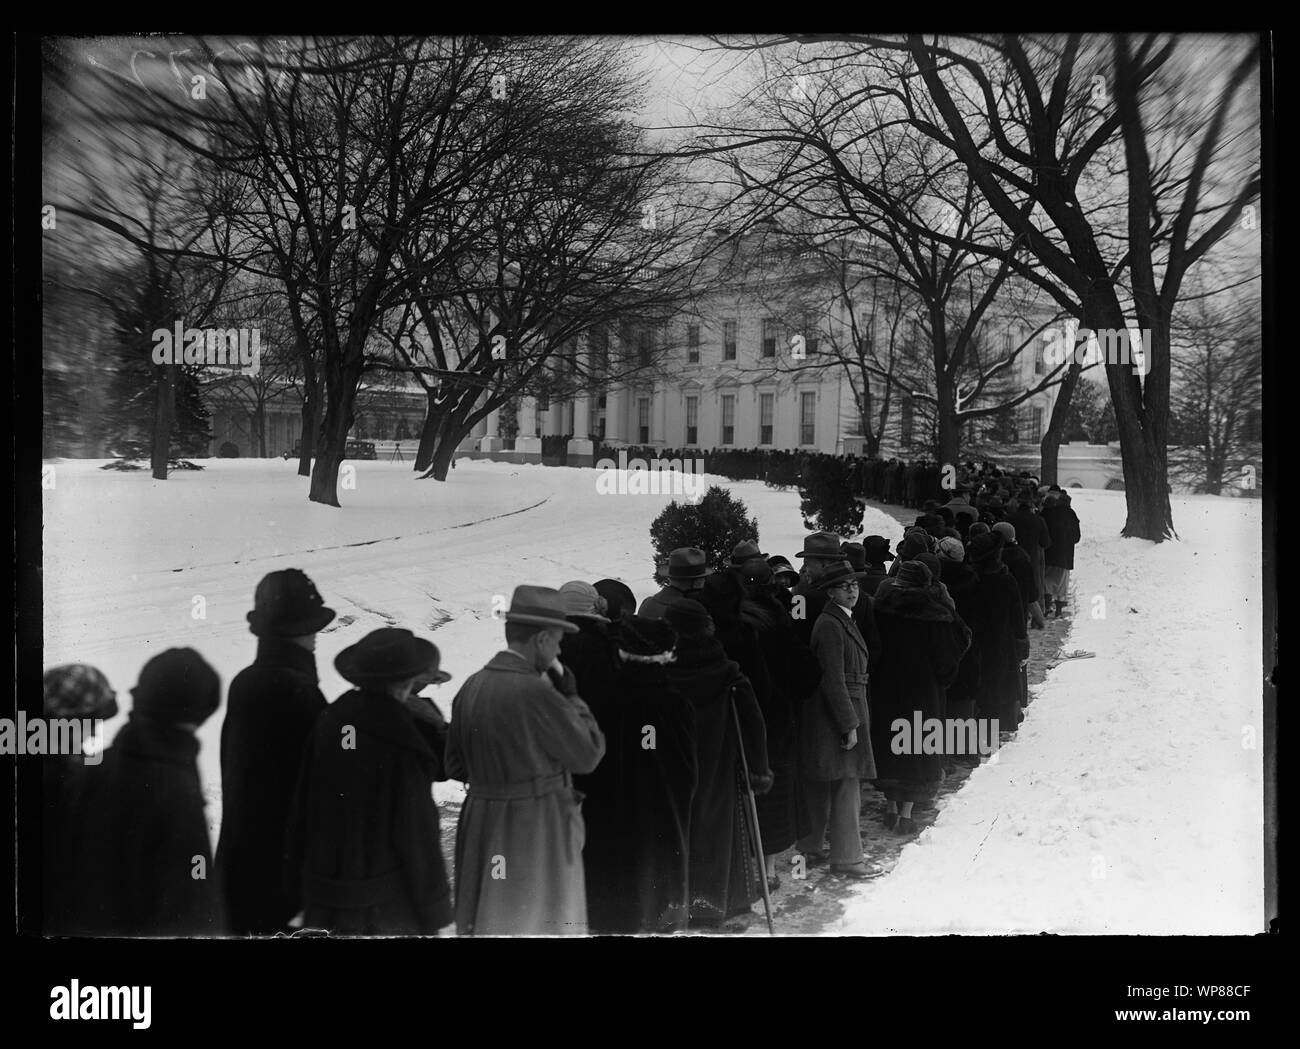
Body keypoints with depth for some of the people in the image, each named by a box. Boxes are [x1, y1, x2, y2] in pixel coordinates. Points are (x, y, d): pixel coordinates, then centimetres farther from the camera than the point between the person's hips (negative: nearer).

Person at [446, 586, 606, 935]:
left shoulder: (471, 686, 2)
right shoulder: (534, 691, -22)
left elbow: (455, 767, 10)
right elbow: (589, 753, -11)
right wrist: (570, 694, -3)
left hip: (479, 823, 7)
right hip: (534, 828, -7)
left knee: (483, 923, 18)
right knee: (537, 924, 6)